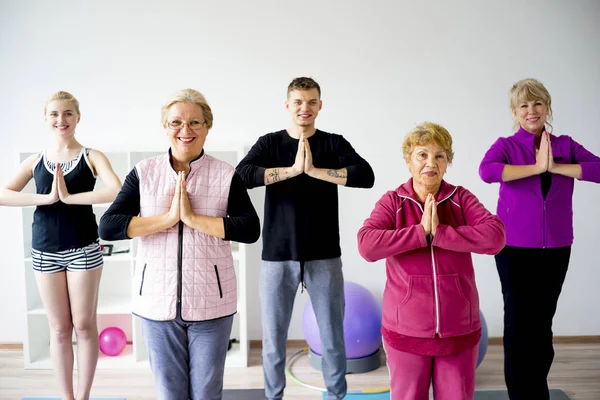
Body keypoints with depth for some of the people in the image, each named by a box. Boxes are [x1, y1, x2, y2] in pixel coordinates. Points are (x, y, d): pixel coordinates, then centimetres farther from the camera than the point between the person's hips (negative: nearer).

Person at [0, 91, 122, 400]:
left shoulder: (91, 157, -2)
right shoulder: (34, 161, 7)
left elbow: (117, 191, -20)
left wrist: (69, 197, -21)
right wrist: (47, 197, -18)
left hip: (83, 249, -2)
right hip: (45, 251, 3)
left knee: (84, 325, 5)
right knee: (59, 328, 10)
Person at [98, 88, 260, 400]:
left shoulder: (226, 175, -4)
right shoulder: (143, 173, 0)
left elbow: (251, 230, -14)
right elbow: (107, 227, -8)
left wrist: (193, 218, -18)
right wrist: (168, 217, -16)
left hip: (210, 303, -1)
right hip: (157, 301, 2)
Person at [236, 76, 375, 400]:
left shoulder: (334, 143, 4)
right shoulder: (269, 143, 5)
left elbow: (366, 176, -12)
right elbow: (242, 175, -13)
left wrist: (314, 169, -17)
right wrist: (293, 169, -17)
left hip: (325, 256, 0)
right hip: (277, 257, 0)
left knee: (333, 338, 8)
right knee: (273, 340, 9)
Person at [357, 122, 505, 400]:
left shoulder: (462, 199, -1)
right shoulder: (392, 202, -4)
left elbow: (495, 236, -17)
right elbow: (367, 246, -20)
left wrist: (439, 232, -21)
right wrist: (422, 232, -20)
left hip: (459, 329, 1)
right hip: (406, 330, -1)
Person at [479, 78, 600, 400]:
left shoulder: (565, 145, 5)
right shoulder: (506, 146, -3)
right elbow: (487, 171, -24)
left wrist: (555, 167, -17)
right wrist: (536, 167, -21)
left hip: (556, 248, 3)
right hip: (516, 247, -2)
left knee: (543, 323, 14)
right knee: (518, 323, 4)